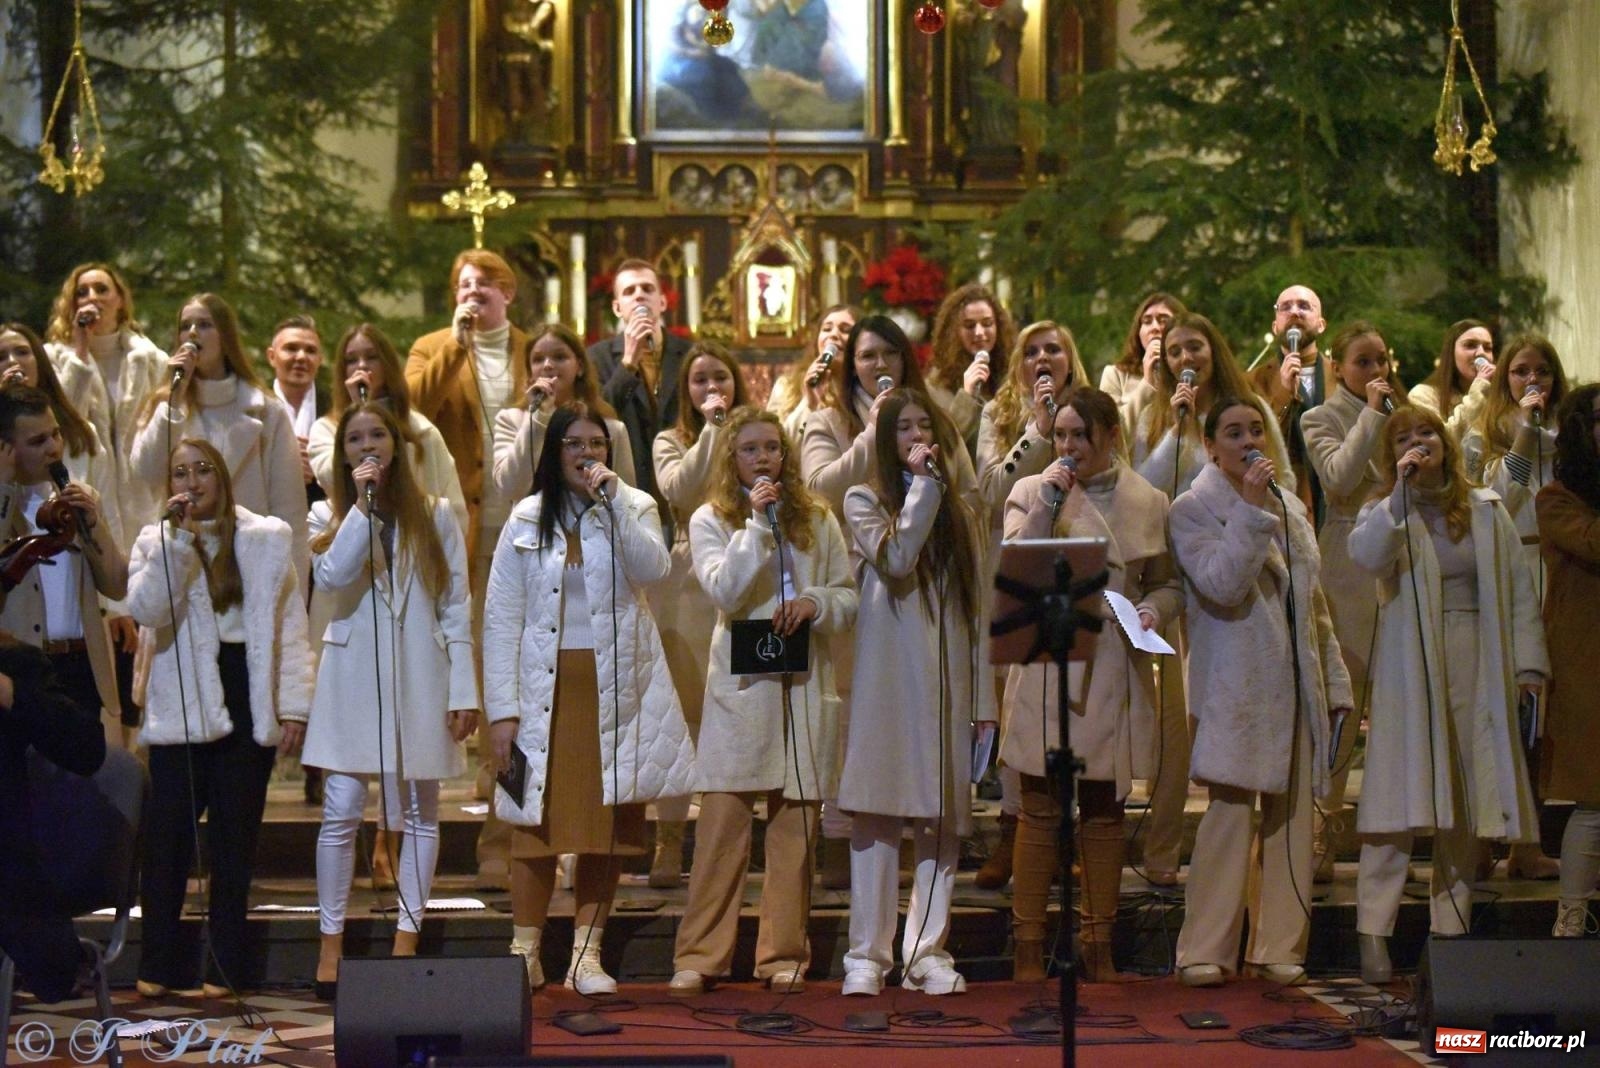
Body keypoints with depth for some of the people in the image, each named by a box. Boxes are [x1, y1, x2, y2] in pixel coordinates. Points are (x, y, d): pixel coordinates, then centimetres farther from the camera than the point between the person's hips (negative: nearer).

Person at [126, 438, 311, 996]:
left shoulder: (268, 538, 7)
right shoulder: (156, 541, 7)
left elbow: (290, 625, 4)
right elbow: (143, 609, -11)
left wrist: (292, 705, -3)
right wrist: (178, 539, -14)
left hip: (246, 703, 0)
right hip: (180, 706, 0)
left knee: (234, 837, 5)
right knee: (166, 836, -2)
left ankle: (224, 965, 12)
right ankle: (157, 965, 7)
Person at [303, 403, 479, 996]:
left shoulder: (435, 515, 6)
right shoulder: (329, 515, 7)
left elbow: (456, 608, 4)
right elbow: (329, 578, -14)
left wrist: (463, 690, -3)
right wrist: (363, 504, -13)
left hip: (419, 677, 1)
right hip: (353, 676, -1)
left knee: (420, 813, 4)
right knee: (341, 812, -3)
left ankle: (406, 939, 12)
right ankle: (331, 942, 6)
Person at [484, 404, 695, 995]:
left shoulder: (634, 508, 8)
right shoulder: (526, 519, 8)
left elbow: (651, 569, -14)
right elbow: (500, 617, 4)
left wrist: (614, 498, -15)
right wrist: (502, 708, -3)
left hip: (615, 689, 0)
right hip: (546, 686, 0)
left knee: (608, 820, 0)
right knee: (537, 821, -2)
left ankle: (587, 952, 7)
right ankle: (525, 951, 5)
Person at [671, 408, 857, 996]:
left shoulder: (817, 518, 11)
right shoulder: (710, 521, 5)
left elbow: (850, 598, 10)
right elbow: (725, 593, -10)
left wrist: (816, 602, -10)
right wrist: (757, 524, -13)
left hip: (805, 685, 2)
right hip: (740, 684, -2)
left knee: (795, 824, 3)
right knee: (721, 821, -5)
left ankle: (784, 953, 10)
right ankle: (700, 955, 0)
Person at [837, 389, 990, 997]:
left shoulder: (961, 506, 16)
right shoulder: (864, 502, 7)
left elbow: (977, 602, 13)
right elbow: (896, 559, -14)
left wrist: (984, 696, 8)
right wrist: (922, 485, -6)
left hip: (948, 676, 3)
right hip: (888, 676, -3)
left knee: (942, 819, 2)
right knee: (876, 814, -4)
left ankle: (928, 953, 7)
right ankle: (868, 955, 0)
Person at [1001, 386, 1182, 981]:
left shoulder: (1149, 503, 8)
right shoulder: (1031, 493, 4)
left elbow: (1170, 584, 14)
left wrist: (1155, 610, -8)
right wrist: (1046, 506, -14)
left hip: (1116, 673, 2)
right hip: (1045, 670, -2)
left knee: (1105, 811, 8)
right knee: (1040, 811, -1)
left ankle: (1099, 946, 15)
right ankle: (1028, 947, 5)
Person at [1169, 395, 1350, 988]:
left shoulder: (1291, 507, 17)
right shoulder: (1192, 510, -2)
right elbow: (1222, 585, -18)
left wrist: (1335, 684, 17)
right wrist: (1251, 508, -20)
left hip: (1297, 684, 6)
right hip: (1235, 688, -6)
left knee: (1291, 816, 4)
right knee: (1230, 813, -10)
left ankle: (1279, 946, 11)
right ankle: (1206, 951, -4)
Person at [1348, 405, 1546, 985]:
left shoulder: (1487, 510, 11)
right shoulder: (1386, 513, 4)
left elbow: (1518, 588, 9)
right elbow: (1366, 557, -19)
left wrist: (1527, 662, 1)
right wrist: (1401, 493, -19)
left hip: (1477, 670, 3)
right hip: (1411, 671, -3)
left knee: (1465, 808, 6)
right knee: (1401, 804, -9)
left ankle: (1450, 933, 13)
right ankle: (1373, 931, -9)